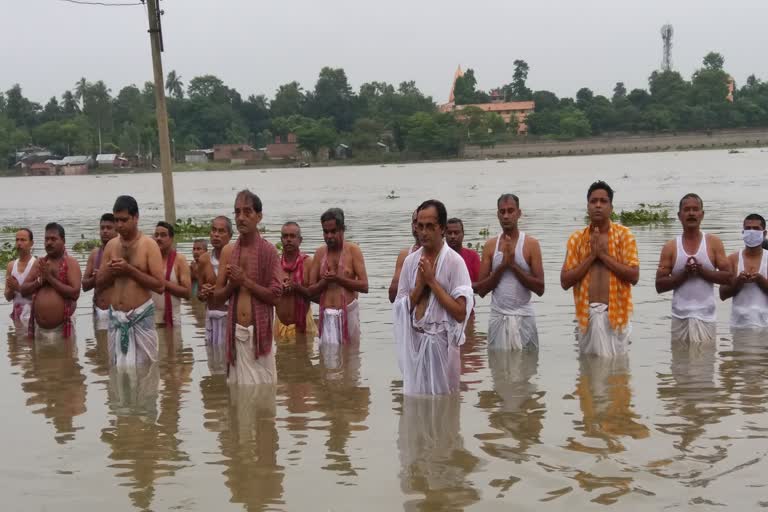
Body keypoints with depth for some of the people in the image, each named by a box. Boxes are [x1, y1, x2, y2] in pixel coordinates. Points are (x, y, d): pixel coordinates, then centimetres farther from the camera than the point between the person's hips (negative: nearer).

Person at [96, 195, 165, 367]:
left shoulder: (149, 245, -6)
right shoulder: (111, 245, 9)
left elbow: (160, 286, -12)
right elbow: (99, 284, 15)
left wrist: (130, 270, -17)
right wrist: (110, 272, -6)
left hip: (141, 317, -5)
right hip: (115, 317, 5)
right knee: (118, 368, 6)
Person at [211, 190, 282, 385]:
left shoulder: (268, 251, -2)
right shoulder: (227, 251, 9)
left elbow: (274, 295, -9)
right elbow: (217, 298, 12)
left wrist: (244, 280, -13)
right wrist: (232, 284, -7)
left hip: (259, 331, -4)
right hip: (235, 331, 4)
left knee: (262, 384, -3)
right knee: (239, 383, 5)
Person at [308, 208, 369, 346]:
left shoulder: (353, 250, 2)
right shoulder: (320, 253, 10)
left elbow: (364, 286, -6)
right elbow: (311, 291, 10)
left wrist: (338, 278, -13)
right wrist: (325, 281, -9)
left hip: (349, 312, -2)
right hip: (326, 315, 2)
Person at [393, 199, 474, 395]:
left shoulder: (454, 261, -9)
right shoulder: (410, 261, 5)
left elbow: (460, 313, -14)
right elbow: (401, 307, 6)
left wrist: (432, 281, -15)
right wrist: (419, 285, -9)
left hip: (441, 341, -4)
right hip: (414, 341, 4)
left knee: (442, 395, 3)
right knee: (415, 394, 10)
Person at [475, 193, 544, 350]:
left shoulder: (531, 244, 0)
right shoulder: (490, 245, 7)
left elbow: (540, 288, -6)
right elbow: (481, 290, 2)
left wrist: (513, 265, -12)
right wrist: (502, 266, -9)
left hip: (523, 317, -2)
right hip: (498, 317, 2)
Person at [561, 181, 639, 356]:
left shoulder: (624, 235, 1)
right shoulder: (576, 238, 6)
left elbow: (634, 276, -8)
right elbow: (565, 281, 0)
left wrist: (604, 255, -11)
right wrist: (591, 256, -8)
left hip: (615, 313, -2)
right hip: (587, 314, 2)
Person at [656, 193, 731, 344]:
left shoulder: (713, 243, 5)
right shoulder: (670, 247, 5)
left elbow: (728, 277, 0)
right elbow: (659, 285, 2)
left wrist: (702, 271, -12)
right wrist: (683, 274, -12)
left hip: (705, 317, -1)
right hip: (679, 317, 1)